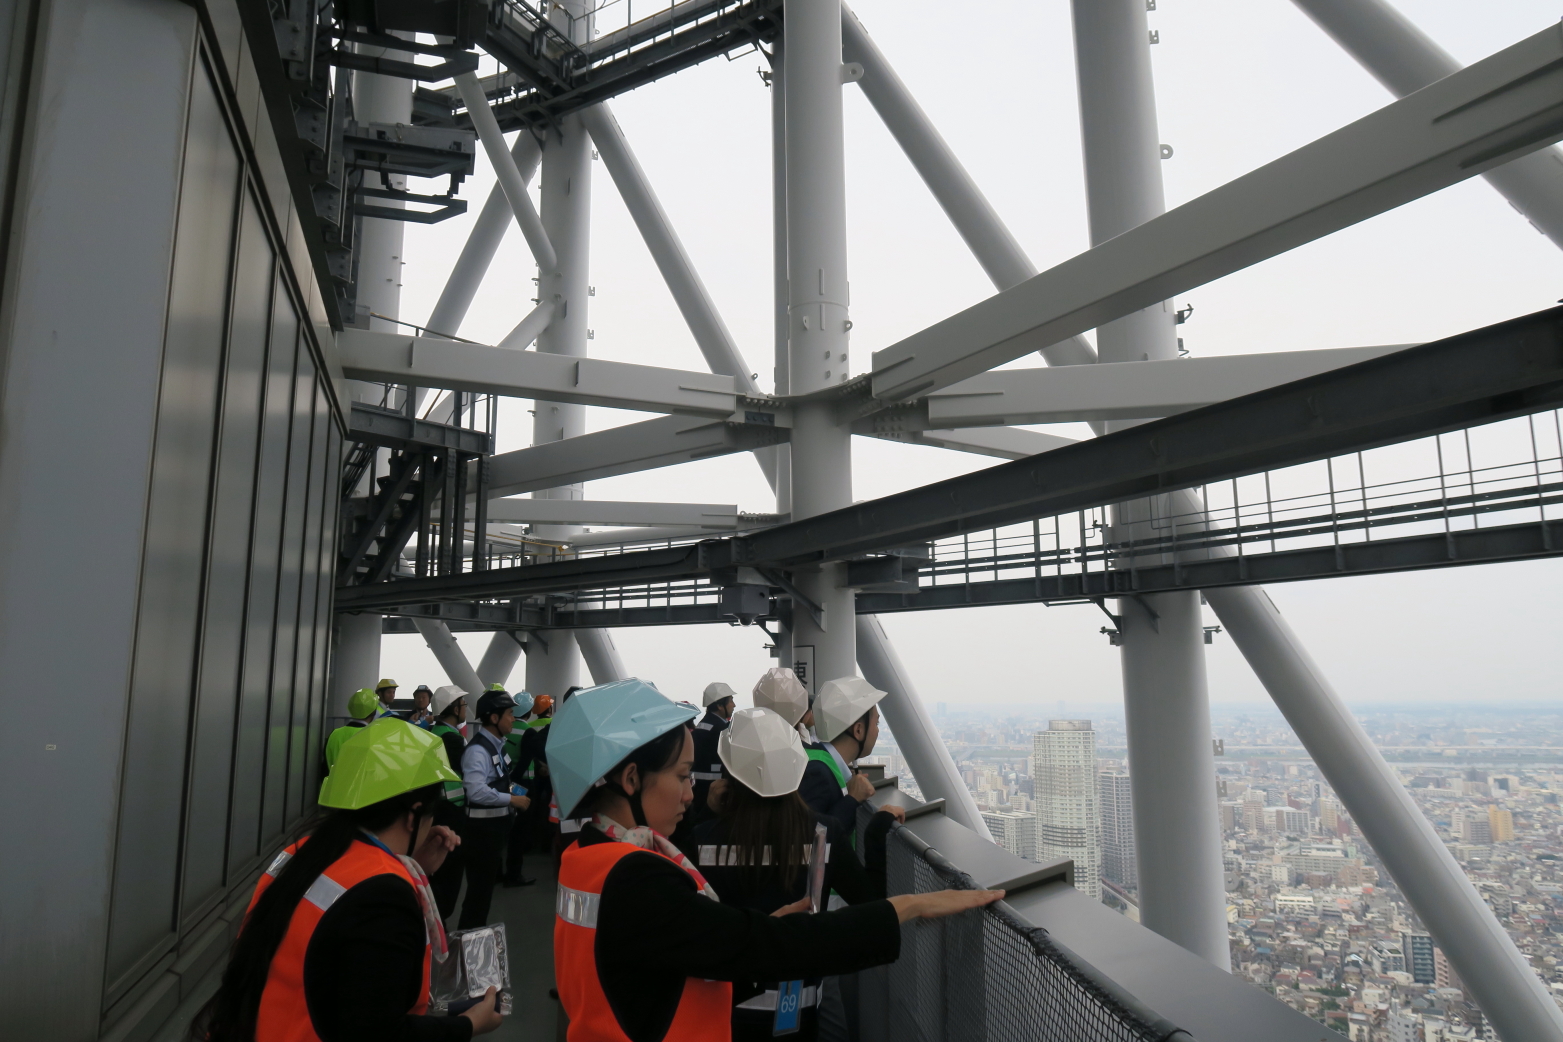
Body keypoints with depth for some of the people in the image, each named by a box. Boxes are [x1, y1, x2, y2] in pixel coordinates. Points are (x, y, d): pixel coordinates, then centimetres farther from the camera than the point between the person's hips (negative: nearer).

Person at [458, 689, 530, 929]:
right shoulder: (478, 750, -21)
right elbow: (477, 791, -33)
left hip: (496, 822, 10)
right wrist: (512, 799, -25)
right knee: (480, 884, -1)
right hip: (483, 825, -10)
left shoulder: (496, 745, 11)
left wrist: (512, 790, 6)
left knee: (488, 881, 20)